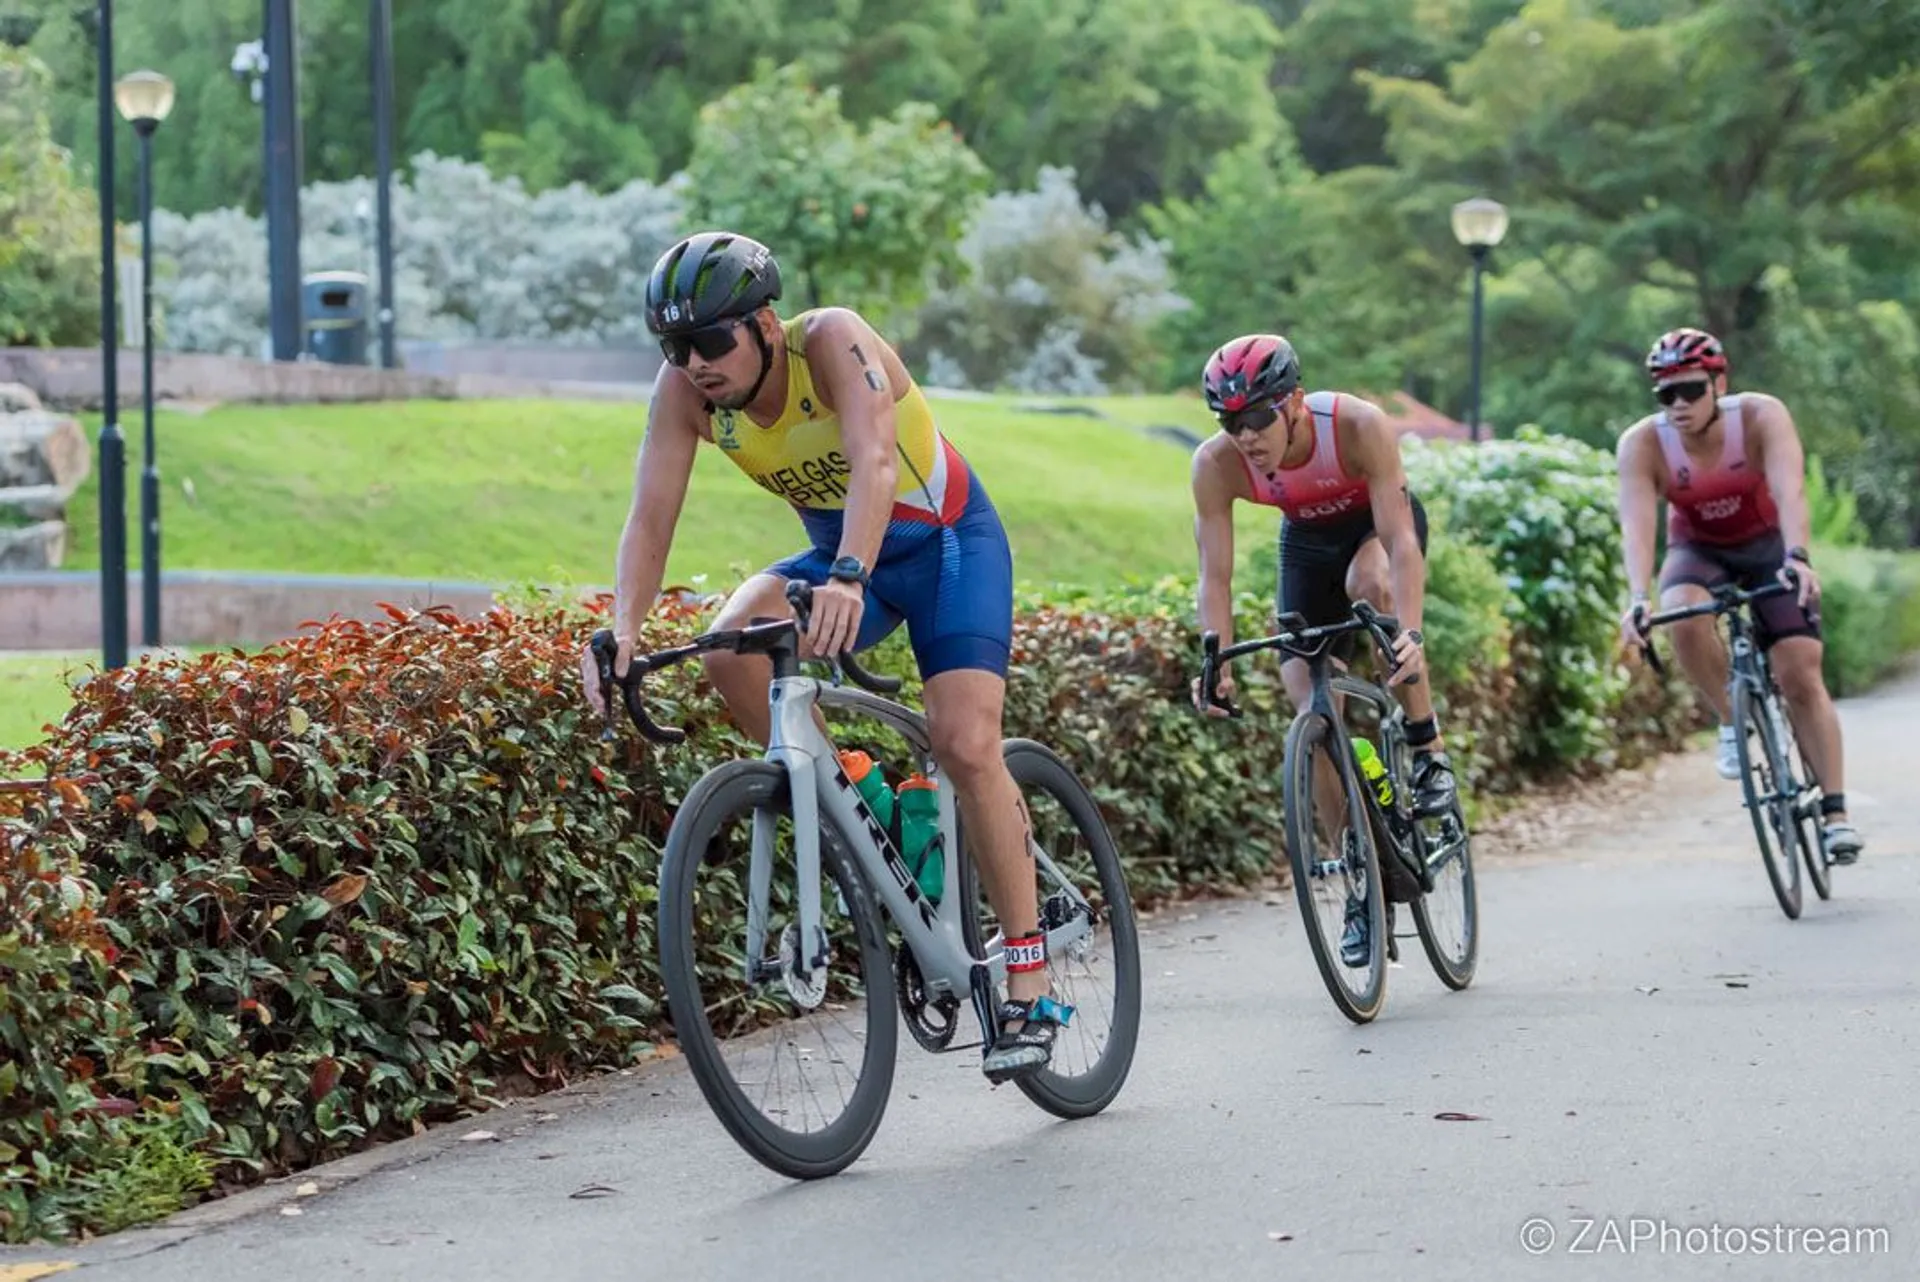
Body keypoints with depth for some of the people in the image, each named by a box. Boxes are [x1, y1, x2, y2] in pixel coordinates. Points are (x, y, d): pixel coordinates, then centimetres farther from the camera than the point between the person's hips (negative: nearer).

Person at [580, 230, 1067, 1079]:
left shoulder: (832, 341, -31)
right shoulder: (684, 393, -17)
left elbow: (874, 462, -45)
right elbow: (651, 516, -22)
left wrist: (849, 579, -62)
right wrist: (623, 628, -40)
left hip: (948, 541, -5)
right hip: (836, 550, 5)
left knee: (965, 745, -21)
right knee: (732, 649, -26)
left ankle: (1030, 987, -13)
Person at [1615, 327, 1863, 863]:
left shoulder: (1762, 416, -27)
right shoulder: (1642, 445, -24)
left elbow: (1789, 490, -41)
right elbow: (1637, 524, -35)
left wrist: (1797, 557, -59)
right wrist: (1637, 599, -52)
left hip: (1769, 547, -1)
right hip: (1699, 552, 1)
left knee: (1801, 676, -12)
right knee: (1685, 618, -34)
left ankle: (1835, 812, -7)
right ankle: (1733, 721, -11)